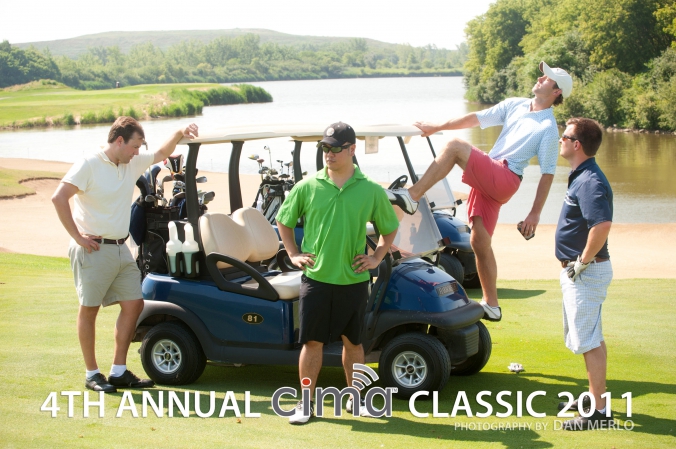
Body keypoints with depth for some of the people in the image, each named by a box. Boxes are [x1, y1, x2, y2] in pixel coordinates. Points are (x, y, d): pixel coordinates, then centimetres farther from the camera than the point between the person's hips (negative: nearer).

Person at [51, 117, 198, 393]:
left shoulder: (132, 164, 10)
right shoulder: (89, 165, -11)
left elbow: (161, 154, 22)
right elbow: (59, 198, -18)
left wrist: (179, 134, 3)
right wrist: (78, 236, -17)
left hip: (121, 249, 8)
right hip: (93, 250, -8)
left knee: (134, 304, 4)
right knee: (89, 309, 2)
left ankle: (119, 372, 12)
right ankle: (92, 374, 11)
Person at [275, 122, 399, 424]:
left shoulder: (372, 191, -1)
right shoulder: (308, 187, 0)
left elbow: (390, 228, 14)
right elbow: (283, 221, 13)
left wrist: (376, 257, 4)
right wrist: (293, 254, 6)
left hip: (353, 279, 1)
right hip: (316, 277, -1)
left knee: (353, 341, 13)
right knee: (312, 341, 1)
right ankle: (306, 403, 10)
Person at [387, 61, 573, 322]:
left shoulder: (549, 128, -2)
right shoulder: (514, 106, 18)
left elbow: (547, 173, -5)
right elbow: (476, 119, 18)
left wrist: (535, 213, -11)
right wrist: (436, 127, 13)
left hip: (505, 179, -7)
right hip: (486, 180, 7)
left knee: (455, 146, -22)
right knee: (479, 243, 3)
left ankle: (412, 197, -23)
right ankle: (491, 305, 12)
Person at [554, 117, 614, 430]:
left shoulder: (590, 182, -22)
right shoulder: (581, 177, 11)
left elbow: (602, 225, -37)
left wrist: (582, 262, -25)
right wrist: (578, 264, 16)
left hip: (586, 272, -11)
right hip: (577, 270, 11)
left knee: (589, 340, -6)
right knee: (588, 338, 20)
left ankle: (600, 411, -1)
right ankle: (594, 396, 32)